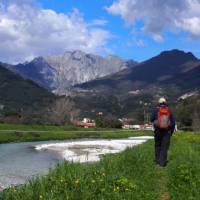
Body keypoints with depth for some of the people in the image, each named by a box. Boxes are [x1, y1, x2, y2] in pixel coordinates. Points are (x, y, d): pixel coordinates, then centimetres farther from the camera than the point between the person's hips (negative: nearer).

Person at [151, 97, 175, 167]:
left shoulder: (156, 111, -3)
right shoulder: (169, 111, 2)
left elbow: (151, 119, 2)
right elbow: (173, 122, 2)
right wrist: (171, 132, 12)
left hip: (158, 131, 0)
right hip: (167, 131, 0)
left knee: (158, 145, 16)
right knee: (164, 147, 1)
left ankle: (157, 160, 22)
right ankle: (162, 162, -6)